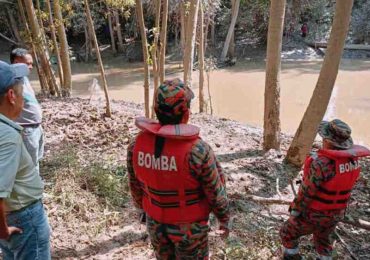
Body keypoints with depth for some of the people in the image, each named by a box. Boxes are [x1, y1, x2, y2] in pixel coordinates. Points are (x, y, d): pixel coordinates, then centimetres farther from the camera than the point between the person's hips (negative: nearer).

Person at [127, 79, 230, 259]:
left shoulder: (137, 144, -14)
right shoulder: (197, 150, -29)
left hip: (155, 223, 4)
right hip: (189, 226, -4)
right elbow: (216, 192, -16)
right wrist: (224, 220, 2)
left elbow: (136, 187, 0)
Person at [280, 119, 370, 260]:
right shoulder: (353, 159, -11)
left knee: (288, 234, 18)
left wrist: (294, 213, -12)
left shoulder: (321, 163, -35)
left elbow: (306, 193, -26)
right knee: (324, 240, 32)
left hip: (314, 215, -7)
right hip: (336, 214, 7)